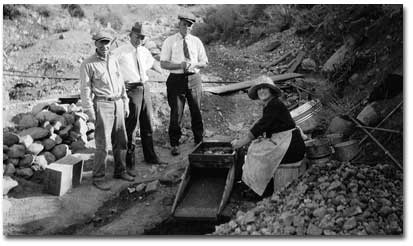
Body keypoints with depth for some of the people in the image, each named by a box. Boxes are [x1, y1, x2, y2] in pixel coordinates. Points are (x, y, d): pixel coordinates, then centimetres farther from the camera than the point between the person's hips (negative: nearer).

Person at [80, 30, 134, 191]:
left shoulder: (114, 61, 14)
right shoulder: (88, 64, -5)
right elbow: (85, 89, -7)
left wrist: (125, 103, 17)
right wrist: (89, 111, -12)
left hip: (118, 104, 6)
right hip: (102, 105, -6)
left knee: (121, 141, 10)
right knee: (103, 144, -8)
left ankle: (120, 171, 25)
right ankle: (98, 178, 2)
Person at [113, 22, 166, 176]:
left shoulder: (145, 52, 12)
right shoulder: (121, 52, -7)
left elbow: (152, 63, 31)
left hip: (145, 88, 6)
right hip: (131, 90, -6)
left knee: (147, 124, 16)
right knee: (131, 127, -4)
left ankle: (150, 156, 32)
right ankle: (130, 163, 5)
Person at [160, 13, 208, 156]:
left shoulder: (196, 42, 9)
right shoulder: (169, 41, 1)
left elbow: (204, 62, 10)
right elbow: (163, 64, -5)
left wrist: (193, 64, -11)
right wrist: (180, 65, -20)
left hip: (194, 78, 3)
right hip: (176, 79, -3)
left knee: (197, 112, 10)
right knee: (176, 113, -2)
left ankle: (199, 141, 25)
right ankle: (174, 145, 11)